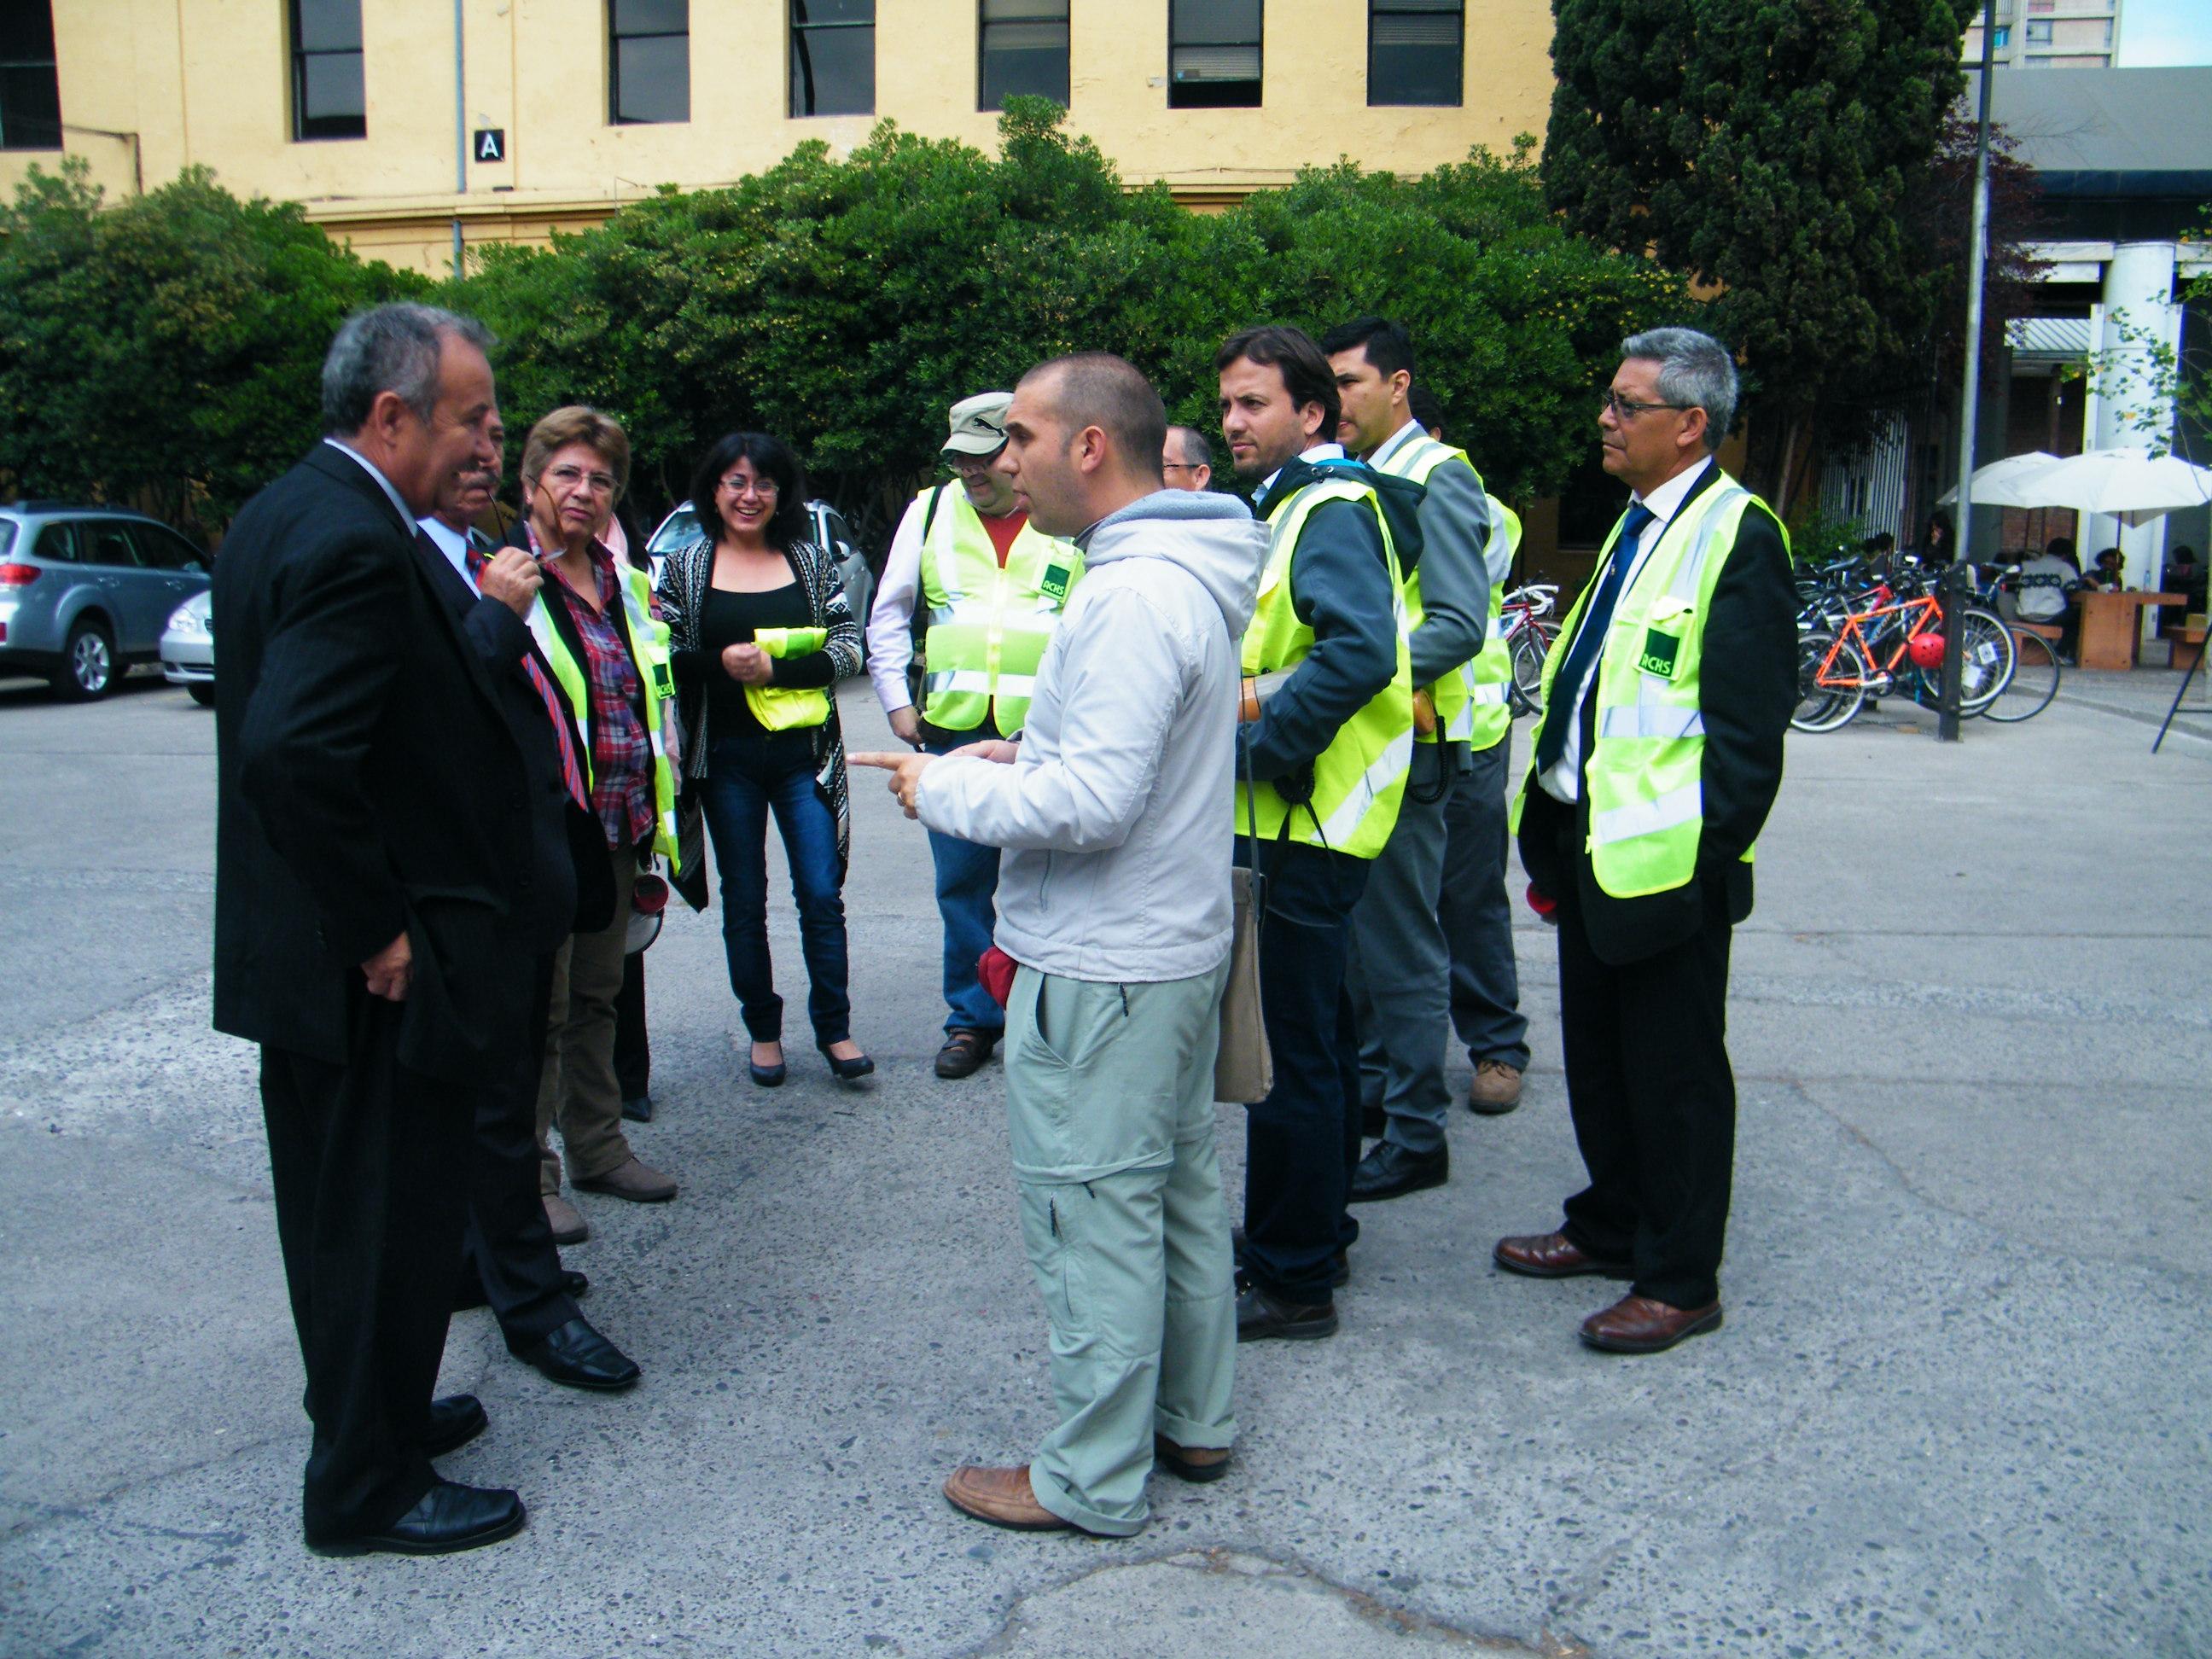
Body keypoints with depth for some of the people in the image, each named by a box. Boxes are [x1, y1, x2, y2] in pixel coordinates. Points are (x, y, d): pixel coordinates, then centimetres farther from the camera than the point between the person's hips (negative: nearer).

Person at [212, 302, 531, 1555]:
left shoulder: (282, 513, 10)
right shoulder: (359, 543, -22)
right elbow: (296, 755, -31)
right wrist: (381, 932, -22)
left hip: (301, 953, 10)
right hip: (379, 974, -10)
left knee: (339, 1205, 22)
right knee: (392, 1213, 5)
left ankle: (368, 1413, 41)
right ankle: (370, 1486, 22)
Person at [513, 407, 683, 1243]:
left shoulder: (624, 583, 13)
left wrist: (653, 812, 19)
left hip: (616, 827, 7)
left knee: (597, 992, 17)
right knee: (539, 1002, 1)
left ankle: (597, 1145, 30)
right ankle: (530, 1174, 13)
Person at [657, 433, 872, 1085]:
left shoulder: (813, 562, 6)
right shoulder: (684, 567, 5)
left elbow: (848, 650, 0)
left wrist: (775, 667, -14)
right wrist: (721, 663, -15)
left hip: (803, 754, 0)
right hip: (726, 757, 0)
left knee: (822, 895, -2)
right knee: (743, 903, 8)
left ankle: (834, 1027, 12)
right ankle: (763, 1031, 21)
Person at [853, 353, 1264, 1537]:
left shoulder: (1133, 595, -23)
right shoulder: (1193, 574, 10)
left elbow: (1094, 804, -26)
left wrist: (946, 789, -14)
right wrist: (1024, 760, 9)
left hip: (1101, 973, -10)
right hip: (1176, 942, 10)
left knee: (1093, 1220, 2)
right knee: (1180, 1193, 19)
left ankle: (1093, 1480, 17)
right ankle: (1193, 1422, 34)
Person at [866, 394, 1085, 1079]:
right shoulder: (931, 512, 9)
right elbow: (888, 615, 16)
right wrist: (897, 701, 9)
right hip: (953, 733, 3)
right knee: (962, 883, 8)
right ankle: (973, 1017, 21)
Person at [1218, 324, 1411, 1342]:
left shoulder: (1331, 510, -15)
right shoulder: (1284, 507, 18)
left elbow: (1362, 650, -31)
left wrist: (1264, 743, -24)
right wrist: (1245, 707, 10)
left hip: (1310, 821, -11)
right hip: (1296, 816, 11)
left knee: (1289, 1048, -4)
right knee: (1316, 1032, 19)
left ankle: (1293, 1279, 8)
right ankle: (1317, 1230, 34)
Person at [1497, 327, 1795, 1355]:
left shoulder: (1736, 535, -14)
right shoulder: (1639, 524, 14)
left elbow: (1747, 729, -17)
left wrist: (1706, 858, -19)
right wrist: (1553, 840, 15)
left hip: (1666, 860, -9)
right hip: (1593, 844, 9)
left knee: (1673, 1072, 4)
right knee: (1596, 1053, 19)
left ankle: (1680, 1279, 19)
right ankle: (1613, 1224, 37)